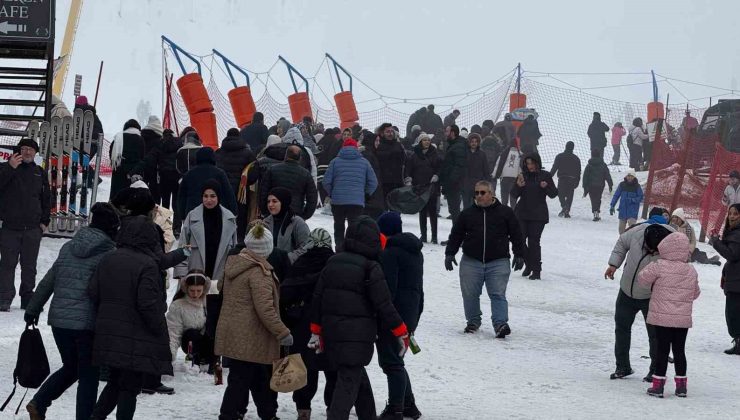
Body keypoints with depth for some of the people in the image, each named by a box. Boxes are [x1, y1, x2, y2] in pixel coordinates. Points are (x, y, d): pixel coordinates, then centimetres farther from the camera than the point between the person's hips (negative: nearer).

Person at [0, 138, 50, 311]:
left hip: (33, 228, 3)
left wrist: (45, 221, 11)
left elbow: (46, 199, 19)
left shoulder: (40, 173, 14)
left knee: (29, 266, 6)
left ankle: (28, 298, 12)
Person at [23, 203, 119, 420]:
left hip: (59, 320, 6)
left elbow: (48, 282, 14)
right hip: (88, 323, -6)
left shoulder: (68, 248, 9)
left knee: (70, 368, 21)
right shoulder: (109, 254, -8)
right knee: (88, 376, 7)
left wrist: (33, 309, 24)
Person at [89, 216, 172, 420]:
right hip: (137, 339, -6)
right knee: (130, 386, 2)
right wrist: (159, 330, -7)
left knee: (115, 381, 20)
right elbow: (148, 303, -19)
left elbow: (93, 294, 7)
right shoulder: (147, 265, -15)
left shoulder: (107, 260, 6)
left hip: (108, 335, 6)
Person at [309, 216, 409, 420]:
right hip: (358, 334, -7)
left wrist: (316, 331, 20)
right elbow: (383, 304, -11)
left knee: (357, 376, 21)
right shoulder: (371, 267, -11)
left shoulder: (333, 262, 9)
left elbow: (318, 298, 12)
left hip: (331, 331, 7)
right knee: (349, 381, -7)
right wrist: (402, 332, 0)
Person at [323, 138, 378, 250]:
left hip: (337, 200, 0)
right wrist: (366, 194, 21)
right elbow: (373, 182, 7)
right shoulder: (364, 162, 6)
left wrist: (331, 194, 15)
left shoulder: (335, 161, 3)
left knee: (339, 228, 12)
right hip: (357, 202, 0)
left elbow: (326, 181, -1)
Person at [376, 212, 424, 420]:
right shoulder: (415, 252, 16)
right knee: (394, 361, 19)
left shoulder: (390, 253, -14)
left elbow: (387, 289, -19)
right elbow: (419, 287, 22)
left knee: (391, 362, -5)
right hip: (410, 316, 9)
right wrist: (416, 316, 27)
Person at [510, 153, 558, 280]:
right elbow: (514, 195, 2)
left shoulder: (545, 176, -1)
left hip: (538, 215, -3)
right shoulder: (523, 176, 4)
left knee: (533, 241, -8)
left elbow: (553, 194, 0)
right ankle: (529, 263, 23)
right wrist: (518, 185, -17)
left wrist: (546, 186, -19)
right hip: (522, 213, 3)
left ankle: (536, 270, 0)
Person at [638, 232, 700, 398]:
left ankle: (658, 384, 2)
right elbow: (695, 293, 14)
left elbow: (642, 279, -4)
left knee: (662, 350, 1)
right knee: (679, 350, 12)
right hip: (683, 320, 4)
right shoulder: (691, 271, 3)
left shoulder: (659, 266, -12)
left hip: (662, 317, -3)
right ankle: (681, 385, 14)